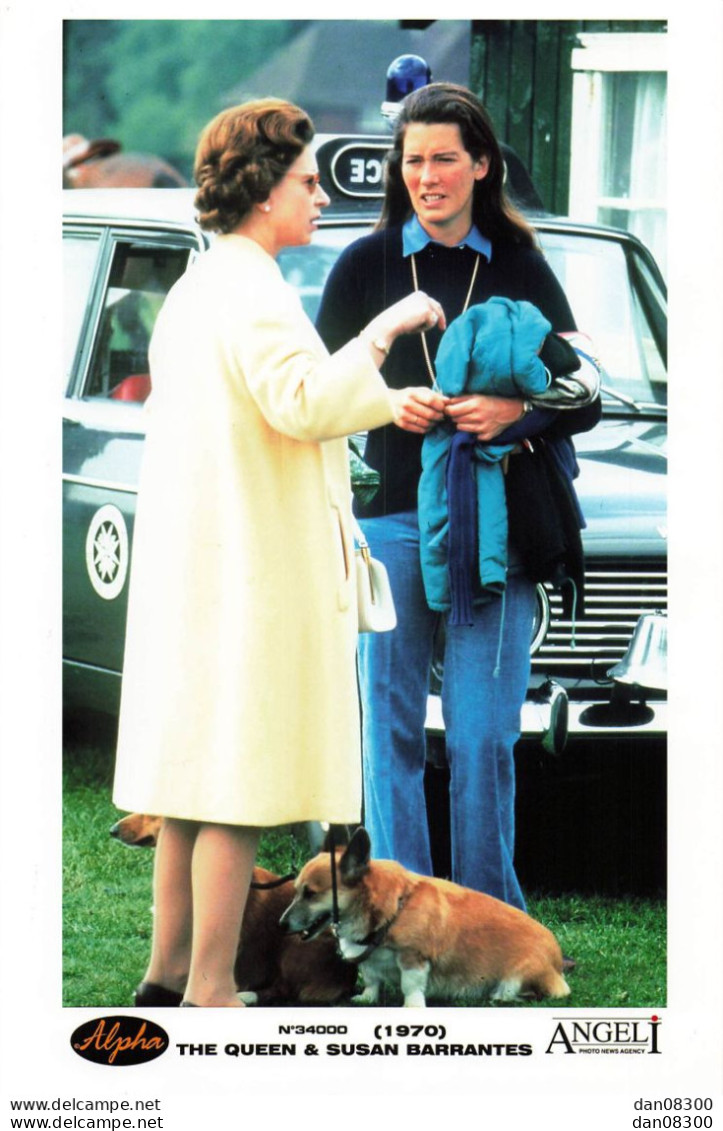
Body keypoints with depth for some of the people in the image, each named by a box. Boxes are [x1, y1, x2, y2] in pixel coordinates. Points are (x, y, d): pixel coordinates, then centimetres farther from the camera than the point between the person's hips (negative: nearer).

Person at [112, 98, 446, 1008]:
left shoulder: (194, 289, 18)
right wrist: (382, 328, -17)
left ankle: (168, 971, 18)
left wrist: (385, 403, 26)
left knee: (193, 776, 13)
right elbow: (304, 402, -26)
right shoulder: (249, 289, -14)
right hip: (250, 568, -10)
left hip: (190, 568, 10)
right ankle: (209, 990, -6)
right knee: (240, 781, -7)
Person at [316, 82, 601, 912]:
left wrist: (515, 411, -14)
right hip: (389, 519, 0)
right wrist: (388, 405, -10)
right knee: (392, 726, 0)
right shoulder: (365, 266, 8)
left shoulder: (518, 267, 8)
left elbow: (585, 392, 6)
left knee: (483, 735, -3)